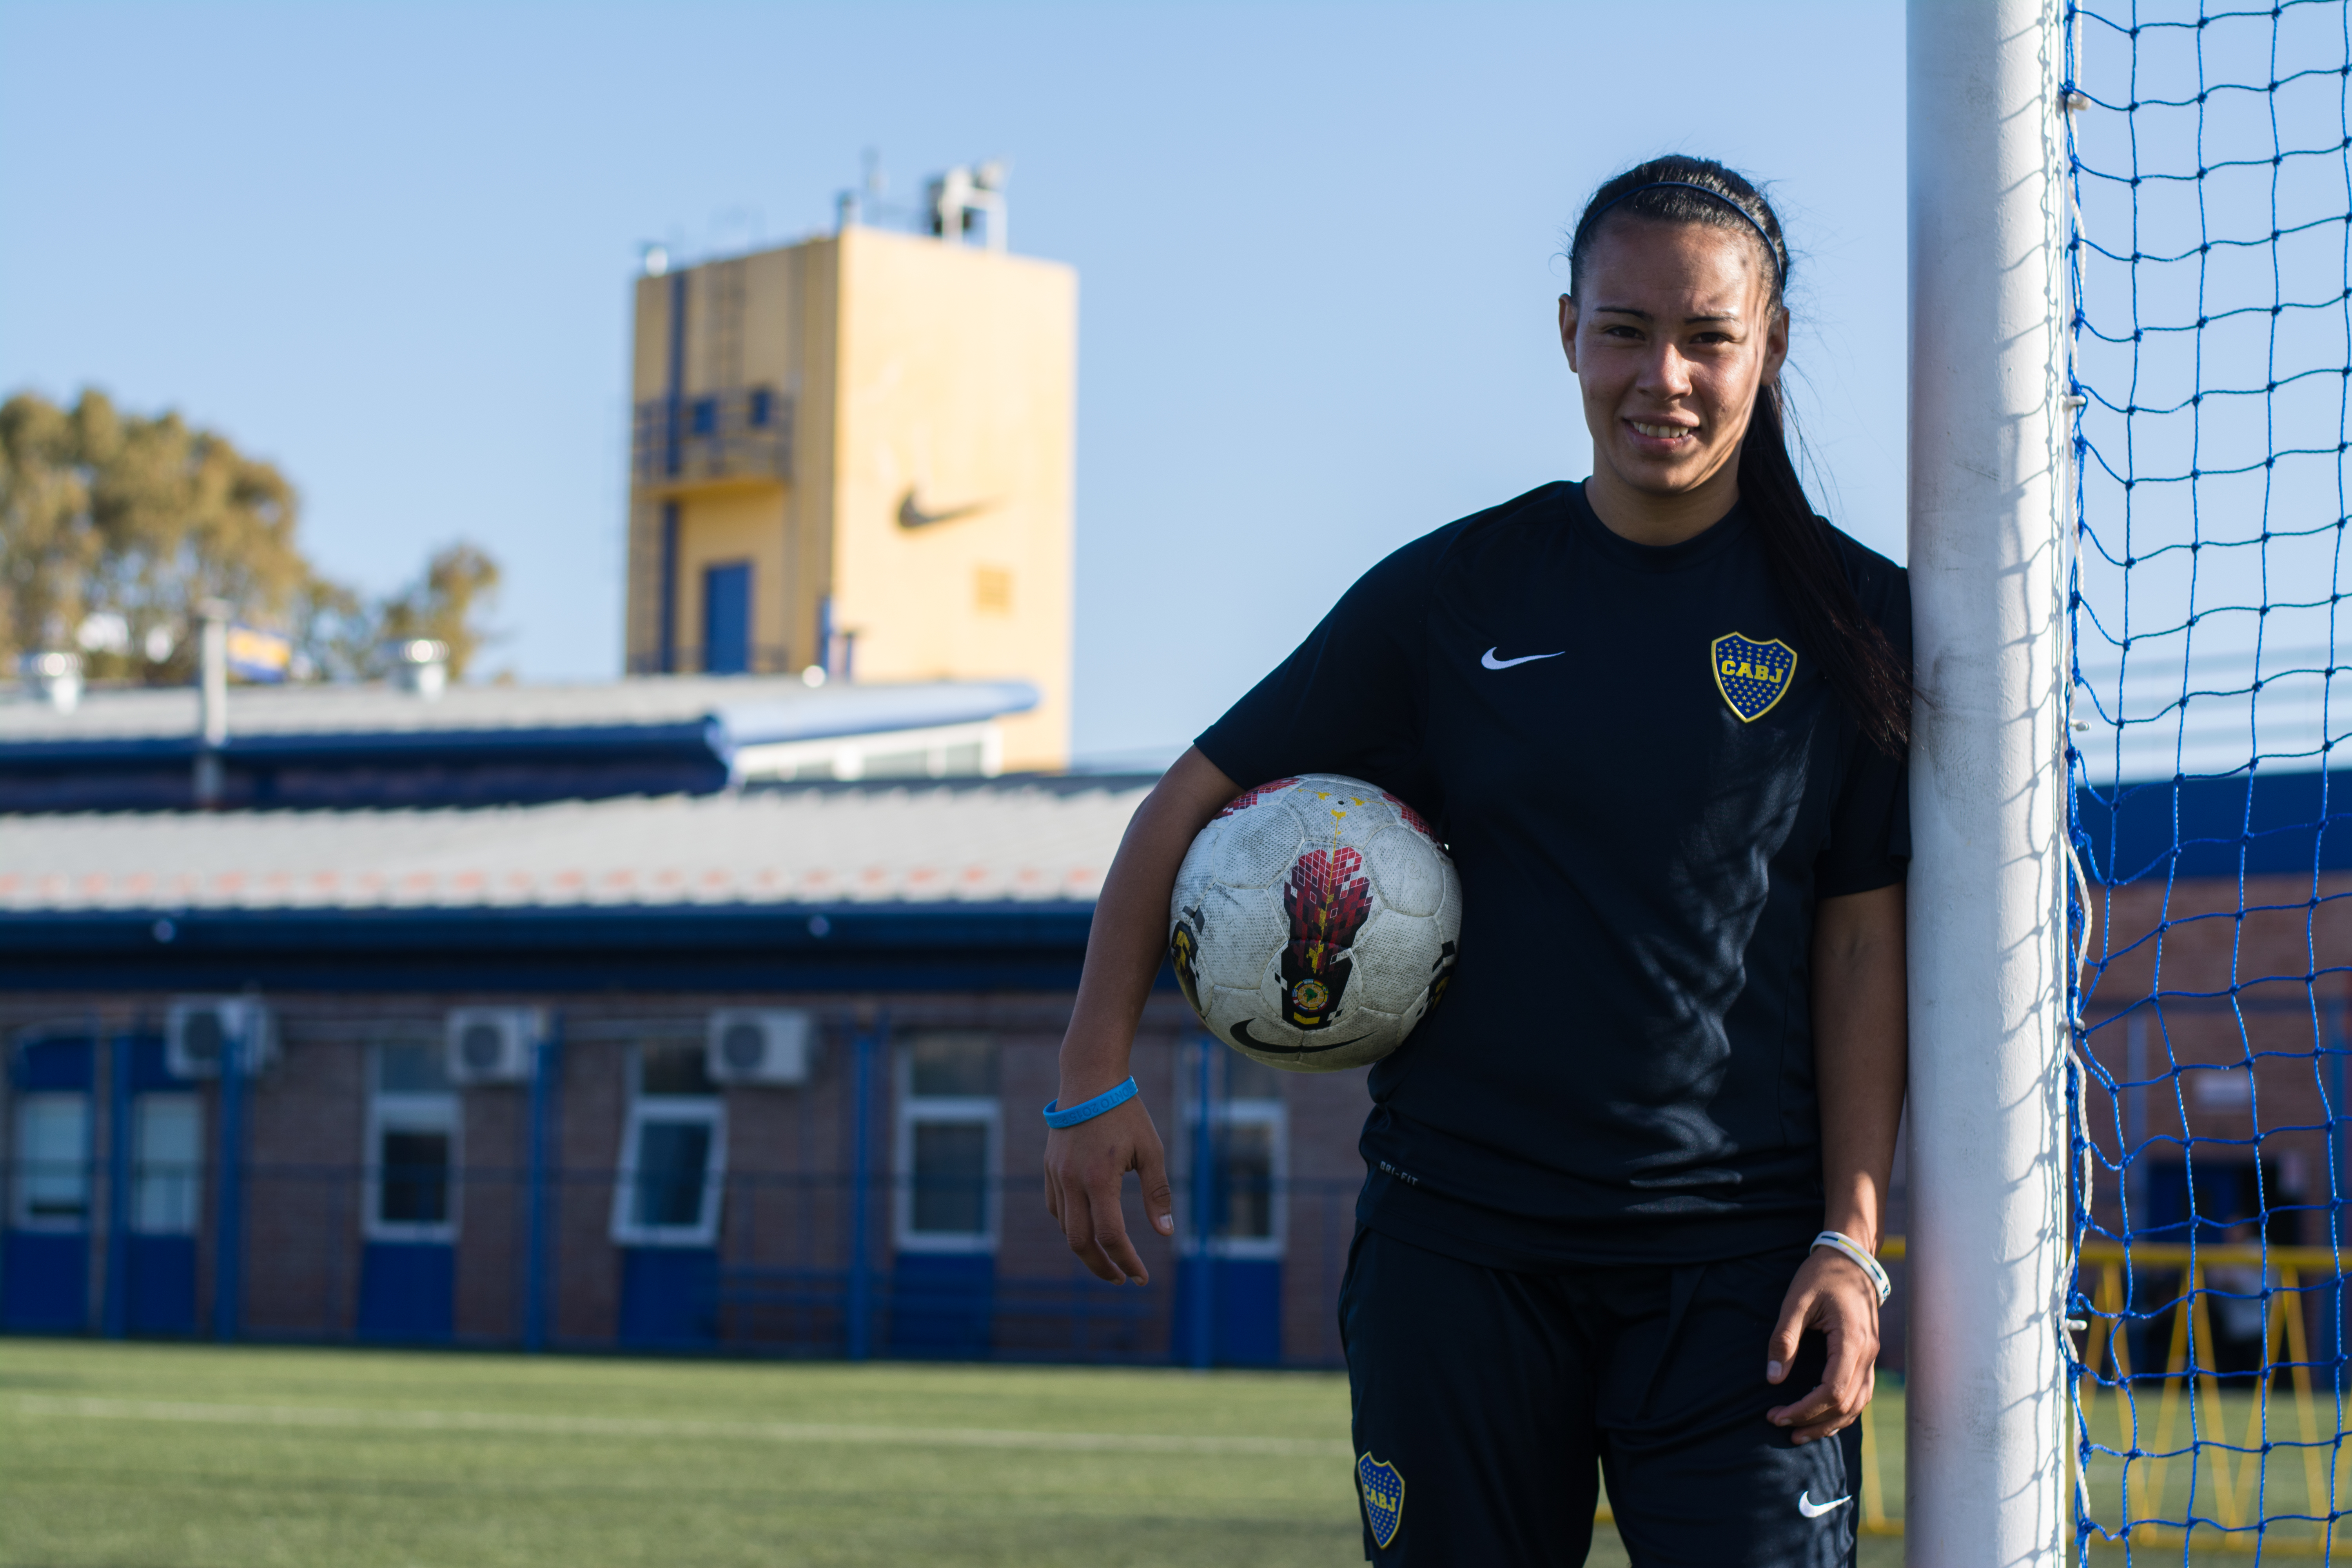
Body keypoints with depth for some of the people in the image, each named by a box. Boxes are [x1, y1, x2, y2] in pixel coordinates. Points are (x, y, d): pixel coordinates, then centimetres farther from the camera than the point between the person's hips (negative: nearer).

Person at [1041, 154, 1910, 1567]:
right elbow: (1194, 800, 8)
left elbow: (1863, 943, 2)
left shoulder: (1854, 622, 1)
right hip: (1458, 1241, 1)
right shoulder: (1455, 593, 2)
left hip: (1734, 1258, -1)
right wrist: (1096, 1082, -1)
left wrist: (1852, 1244, -5)